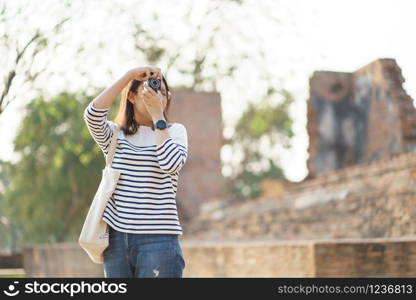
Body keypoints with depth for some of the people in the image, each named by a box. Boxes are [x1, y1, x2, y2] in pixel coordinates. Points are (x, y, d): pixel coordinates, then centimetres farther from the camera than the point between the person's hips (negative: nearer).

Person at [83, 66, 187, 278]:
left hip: (158, 239, -2)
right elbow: (92, 114, -11)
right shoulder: (115, 134, 11)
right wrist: (129, 75, -10)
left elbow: (171, 164, -13)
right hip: (117, 237, 2)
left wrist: (157, 115, -8)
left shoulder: (175, 131, 7)